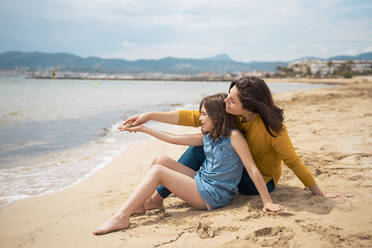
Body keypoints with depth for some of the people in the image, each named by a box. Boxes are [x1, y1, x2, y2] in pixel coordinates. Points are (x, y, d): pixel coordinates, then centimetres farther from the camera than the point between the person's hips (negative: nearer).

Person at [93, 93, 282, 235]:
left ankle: (121, 218, -16)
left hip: (213, 196, -8)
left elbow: (252, 169, -17)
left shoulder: (233, 136, -13)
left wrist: (267, 202, -22)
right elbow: (174, 139, 14)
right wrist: (143, 128, 15)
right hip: (201, 182, 8)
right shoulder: (207, 136, 11)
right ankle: (138, 204, 2)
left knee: (157, 171, -16)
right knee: (161, 160, 1)